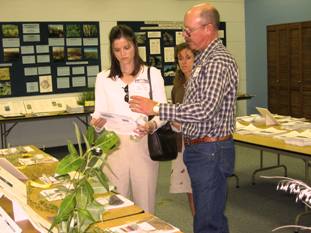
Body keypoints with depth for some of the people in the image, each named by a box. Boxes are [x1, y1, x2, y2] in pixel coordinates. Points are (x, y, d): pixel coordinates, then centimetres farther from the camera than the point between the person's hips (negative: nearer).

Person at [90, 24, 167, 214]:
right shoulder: (103, 78, 8)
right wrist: (97, 121, -19)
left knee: (145, 204, 6)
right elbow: (99, 112, 4)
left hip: (143, 144, -1)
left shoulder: (153, 74, 3)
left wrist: (152, 126, -22)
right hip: (114, 145, 1)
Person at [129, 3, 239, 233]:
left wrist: (157, 108, -23)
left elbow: (204, 110, -28)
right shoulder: (204, 59, 14)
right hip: (199, 148, 10)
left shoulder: (219, 62, -18)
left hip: (211, 150, -10)